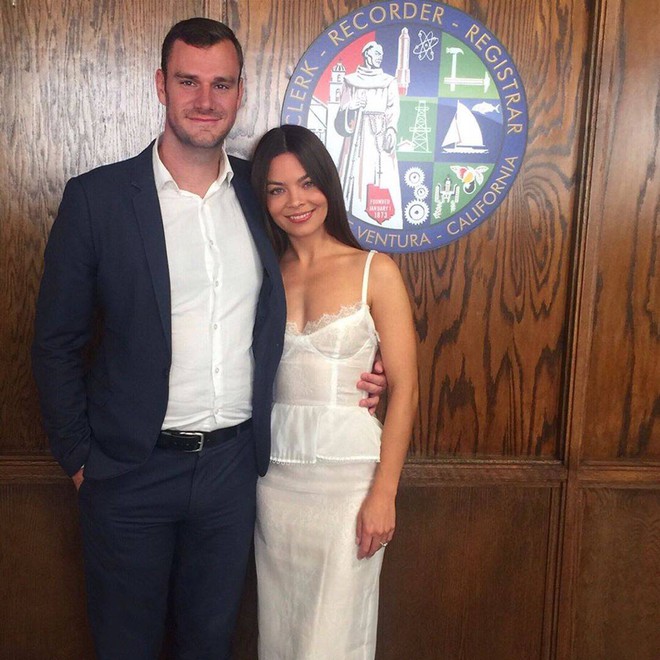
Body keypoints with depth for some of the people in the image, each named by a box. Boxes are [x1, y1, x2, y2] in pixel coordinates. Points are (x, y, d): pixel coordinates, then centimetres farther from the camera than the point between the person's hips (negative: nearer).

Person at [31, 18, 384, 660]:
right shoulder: (96, 197, -9)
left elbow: (282, 311, 13)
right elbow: (56, 341, -3)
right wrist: (78, 457, -3)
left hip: (233, 461, 3)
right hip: (131, 471, -2)